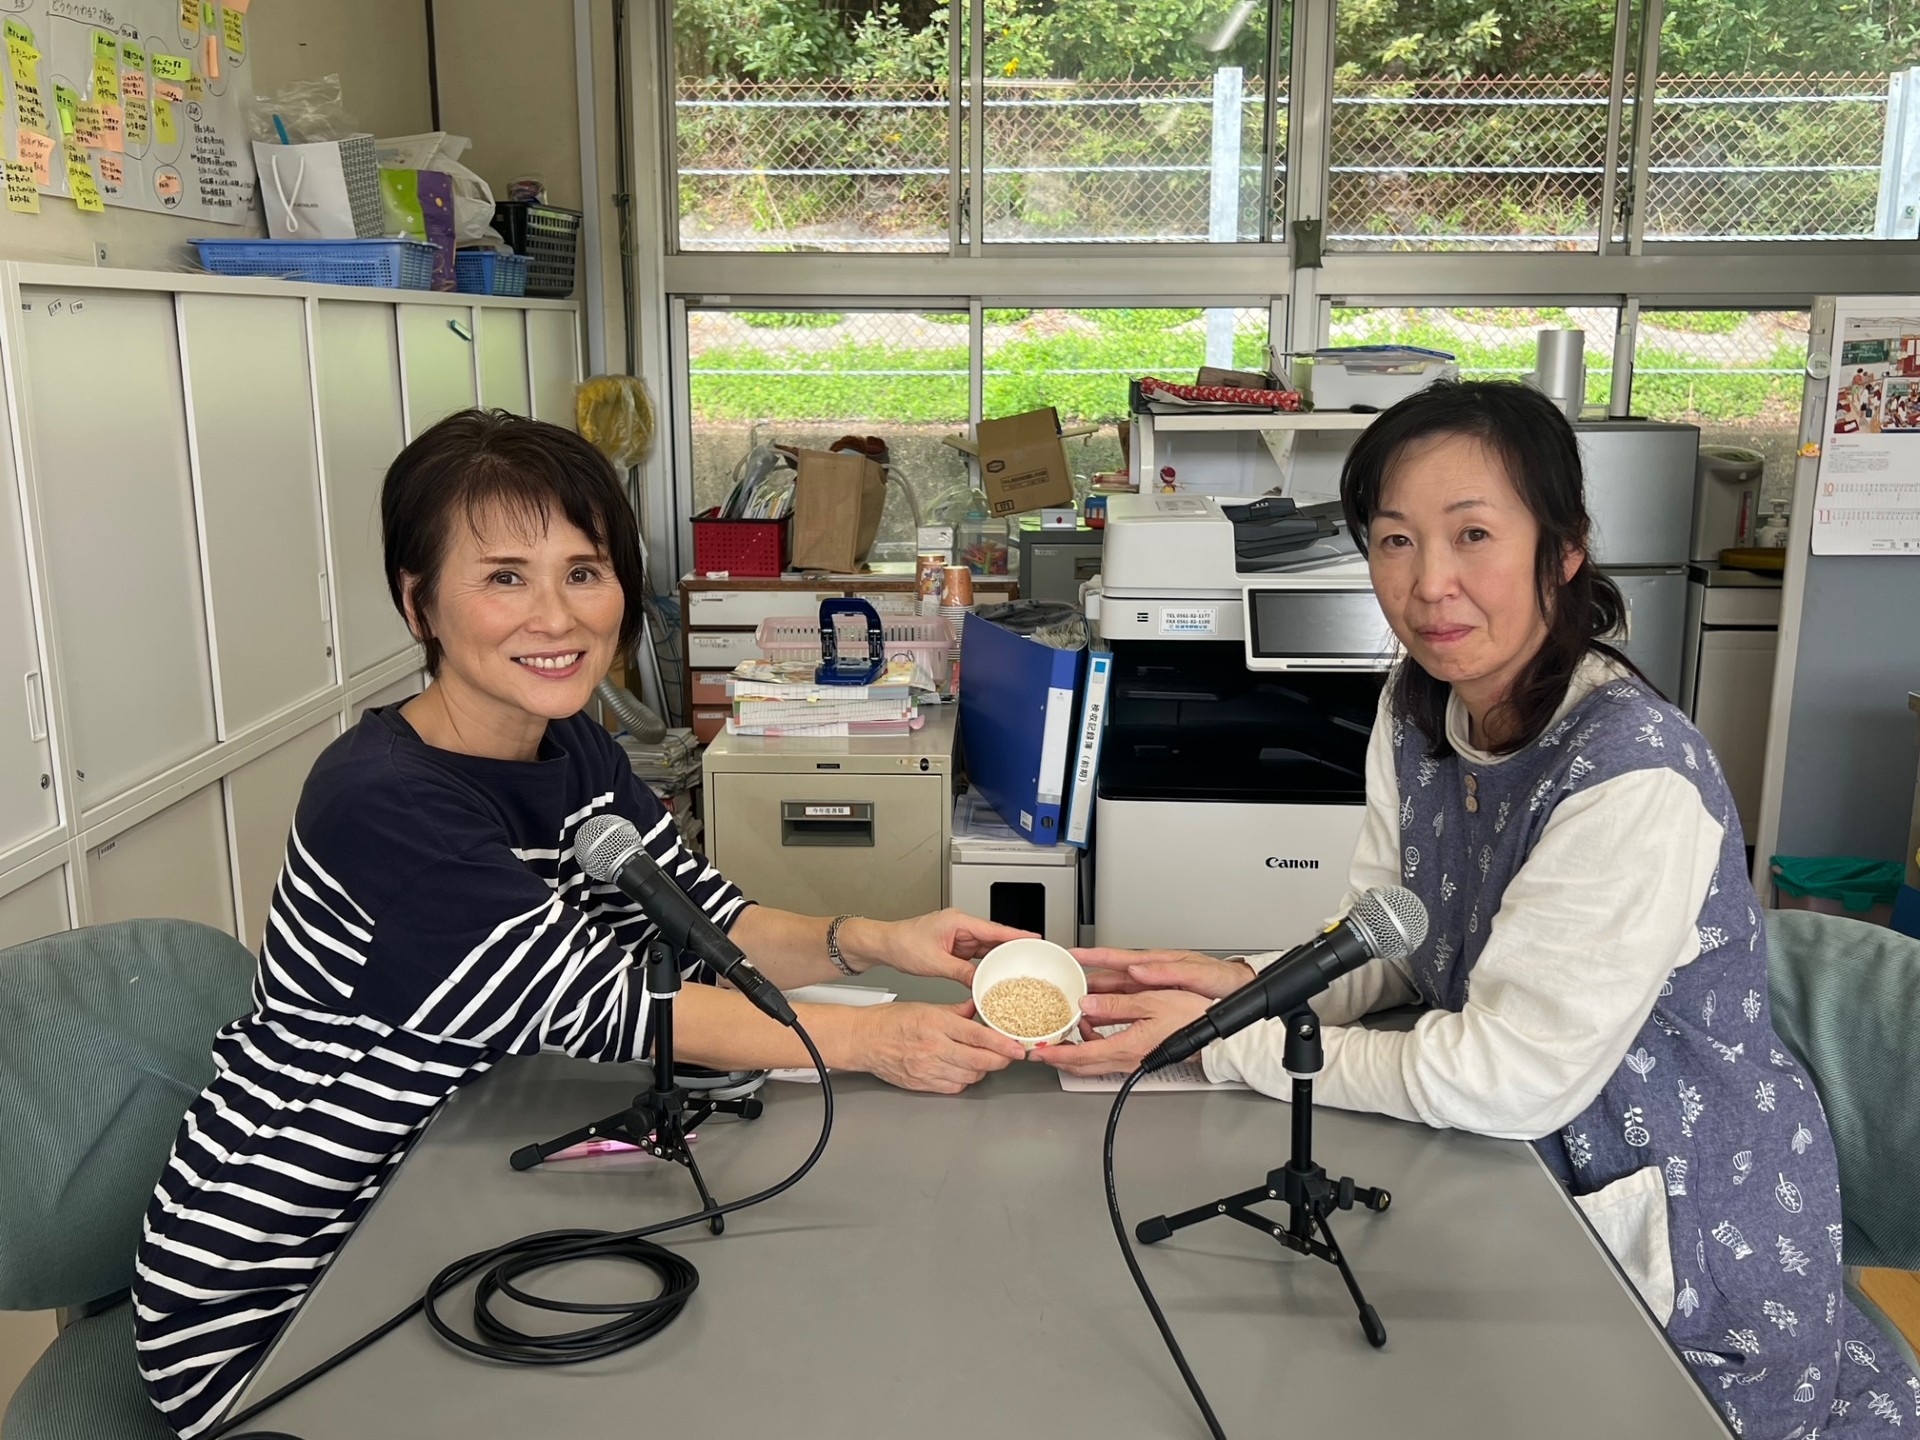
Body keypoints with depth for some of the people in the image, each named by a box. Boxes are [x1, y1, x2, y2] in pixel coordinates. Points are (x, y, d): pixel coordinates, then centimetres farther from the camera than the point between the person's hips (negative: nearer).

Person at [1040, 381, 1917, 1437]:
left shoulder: (1634, 777, -28)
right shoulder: (1417, 707, -4)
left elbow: (1504, 1078, -27)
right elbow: (1385, 947, 4)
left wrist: (1224, 1042, -23)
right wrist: (1249, 983, -15)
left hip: (1690, 1248, -6)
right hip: (1532, 1185, 6)